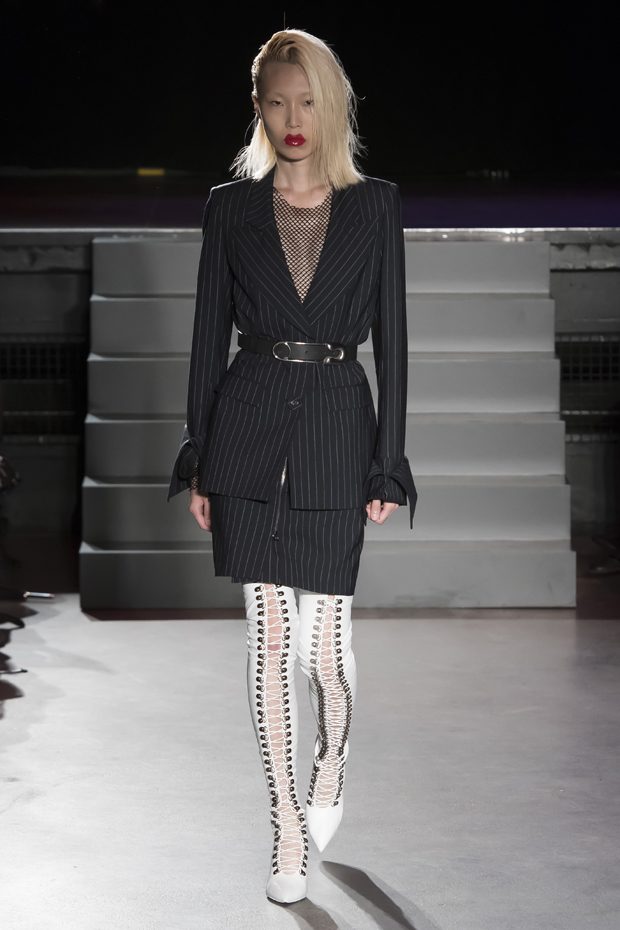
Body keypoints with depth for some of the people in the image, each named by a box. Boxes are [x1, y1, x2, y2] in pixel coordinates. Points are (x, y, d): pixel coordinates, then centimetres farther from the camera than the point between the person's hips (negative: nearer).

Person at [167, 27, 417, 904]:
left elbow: (391, 337, 3)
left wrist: (389, 466, -1)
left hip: (337, 427, -1)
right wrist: (198, 462, 4)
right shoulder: (231, 206, 5)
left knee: (324, 639, 2)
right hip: (249, 426, 1)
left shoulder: (375, 206, 3)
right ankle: (289, 828, 12)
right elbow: (210, 333, 7)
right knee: (269, 634, 1)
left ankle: (330, 767, 34)